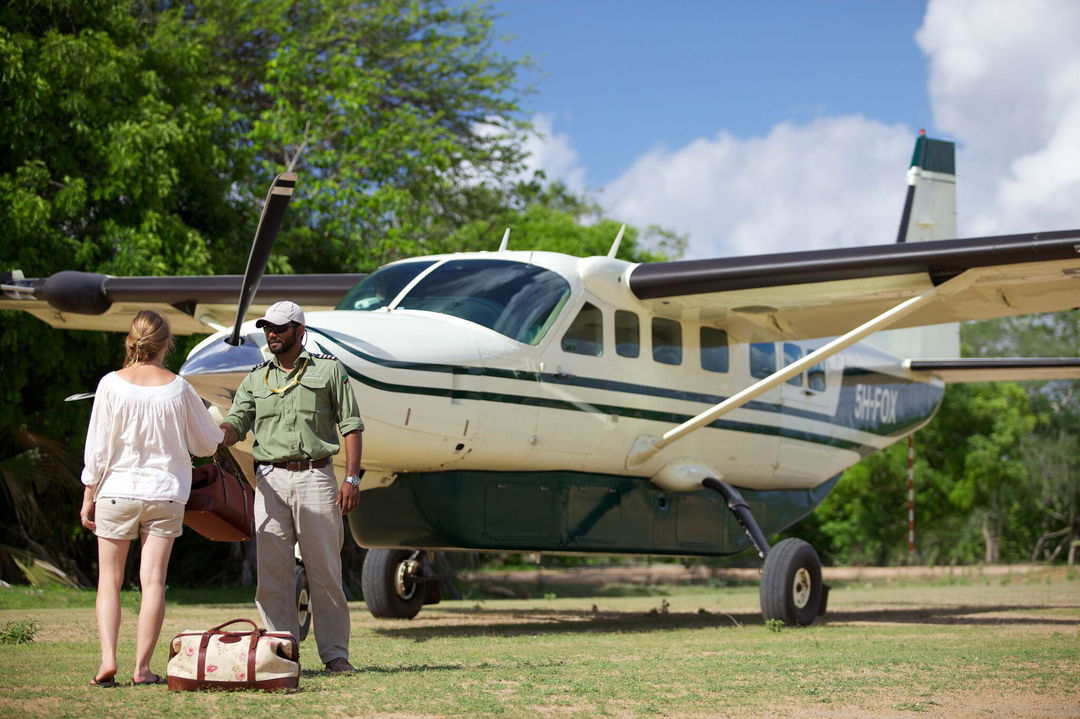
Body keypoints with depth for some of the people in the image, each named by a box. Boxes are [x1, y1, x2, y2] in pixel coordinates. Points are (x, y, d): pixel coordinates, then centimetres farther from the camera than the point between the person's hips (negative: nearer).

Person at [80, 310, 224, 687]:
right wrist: (222, 427, 32)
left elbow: (97, 448, -3)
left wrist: (88, 497, 5)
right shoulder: (178, 388, -2)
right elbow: (207, 443, 10)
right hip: (165, 493, 1)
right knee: (153, 581, 2)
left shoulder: (112, 384, -6)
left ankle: (108, 659, -5)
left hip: (117, 490, -1)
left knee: (109, 580, 8)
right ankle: (142, 667, 0)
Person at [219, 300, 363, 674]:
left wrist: (352, 478, -5)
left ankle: (335, 653, 5)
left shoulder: (328, 370, 7)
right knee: (272, 571, 0)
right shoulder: (255, 379, 16)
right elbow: (235, 425, 5)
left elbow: (351, 426, 5)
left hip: (315, 478, -3)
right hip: (270, 480, 3)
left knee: (325, 569, -1)